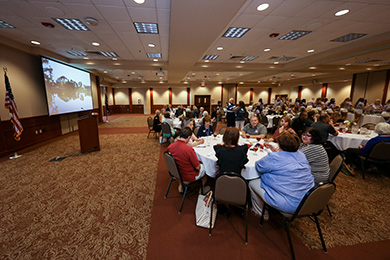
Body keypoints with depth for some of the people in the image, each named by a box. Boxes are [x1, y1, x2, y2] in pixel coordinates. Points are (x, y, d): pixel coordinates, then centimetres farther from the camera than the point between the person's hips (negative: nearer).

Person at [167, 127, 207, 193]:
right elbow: (197, 167, -21)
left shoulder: (170, 146, -14)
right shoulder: (189, 149, -32)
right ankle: (203, 189, 41)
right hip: (188, 177, -5)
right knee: (205, 167, 20)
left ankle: (180, 186, 34)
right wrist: (199, 166, 2)